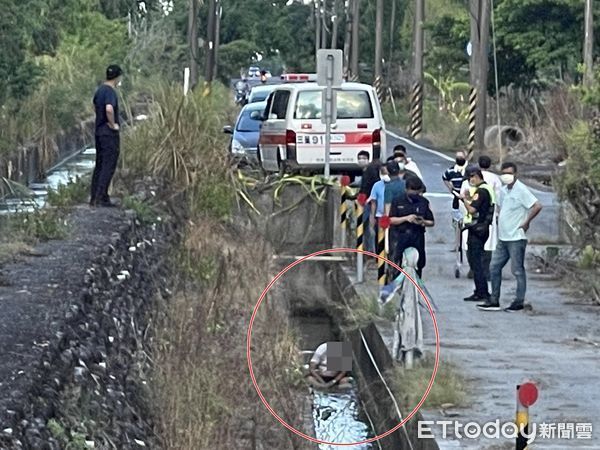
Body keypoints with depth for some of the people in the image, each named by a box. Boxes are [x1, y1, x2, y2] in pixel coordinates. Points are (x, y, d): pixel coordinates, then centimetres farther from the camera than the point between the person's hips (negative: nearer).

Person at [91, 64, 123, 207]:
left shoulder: (100, 90, 11)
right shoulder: (110, 91, -17)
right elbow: (109, 109, -34)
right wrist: (113, 124, -19)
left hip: (99, 131, 9)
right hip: (110, 133, -9)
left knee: (99, 165, 13)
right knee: (109, 166, -5)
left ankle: (94, 197, 15)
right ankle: (100, 197, -8)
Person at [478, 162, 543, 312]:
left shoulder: (521, 190, -13)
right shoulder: (504, 190, 12)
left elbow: (537, 206, -21)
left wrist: (526, 222, -15)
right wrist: (499, 222, 13)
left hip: (516, 238, -9)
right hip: (503, 238, 9)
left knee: (517, 270, -1)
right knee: (494, 267, 9)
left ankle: (519, 302, 6)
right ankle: (494, 301, 15)